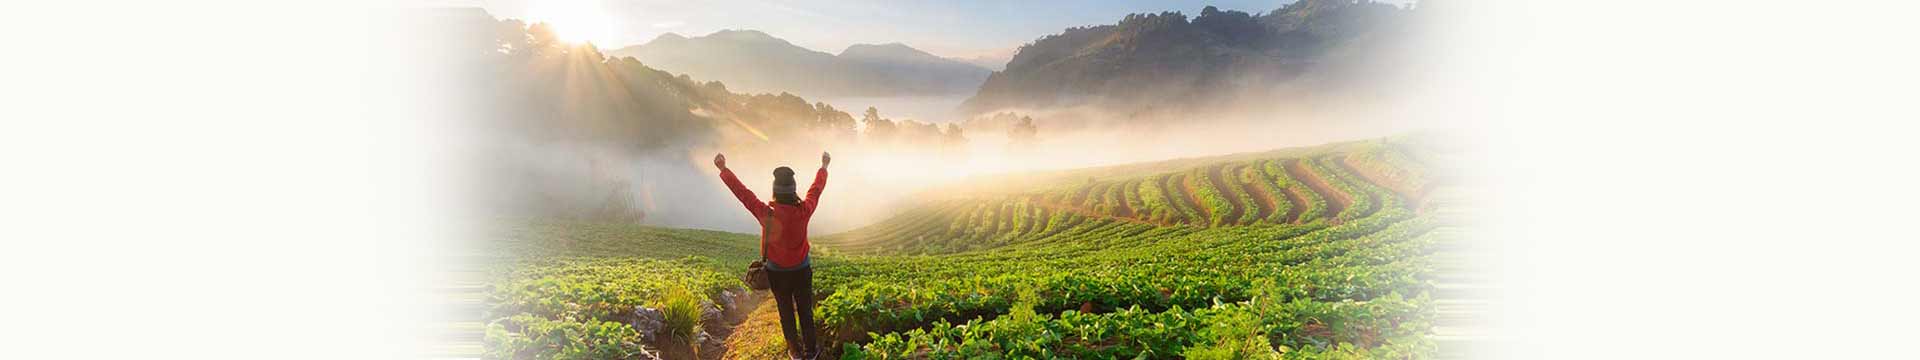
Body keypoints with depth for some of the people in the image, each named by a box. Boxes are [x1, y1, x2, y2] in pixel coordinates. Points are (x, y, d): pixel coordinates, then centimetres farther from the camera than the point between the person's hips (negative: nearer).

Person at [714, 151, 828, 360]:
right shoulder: (803, 212, -22)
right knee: (805, 311, 16)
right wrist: (824, 167, 12)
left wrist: (723, 170, -3)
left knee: (786, 312, 18)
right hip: (802, 270, 0)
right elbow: (816, 188, -5)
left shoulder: (765, 214, -24)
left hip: (776, 272, 0)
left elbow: (741, 191, -14)